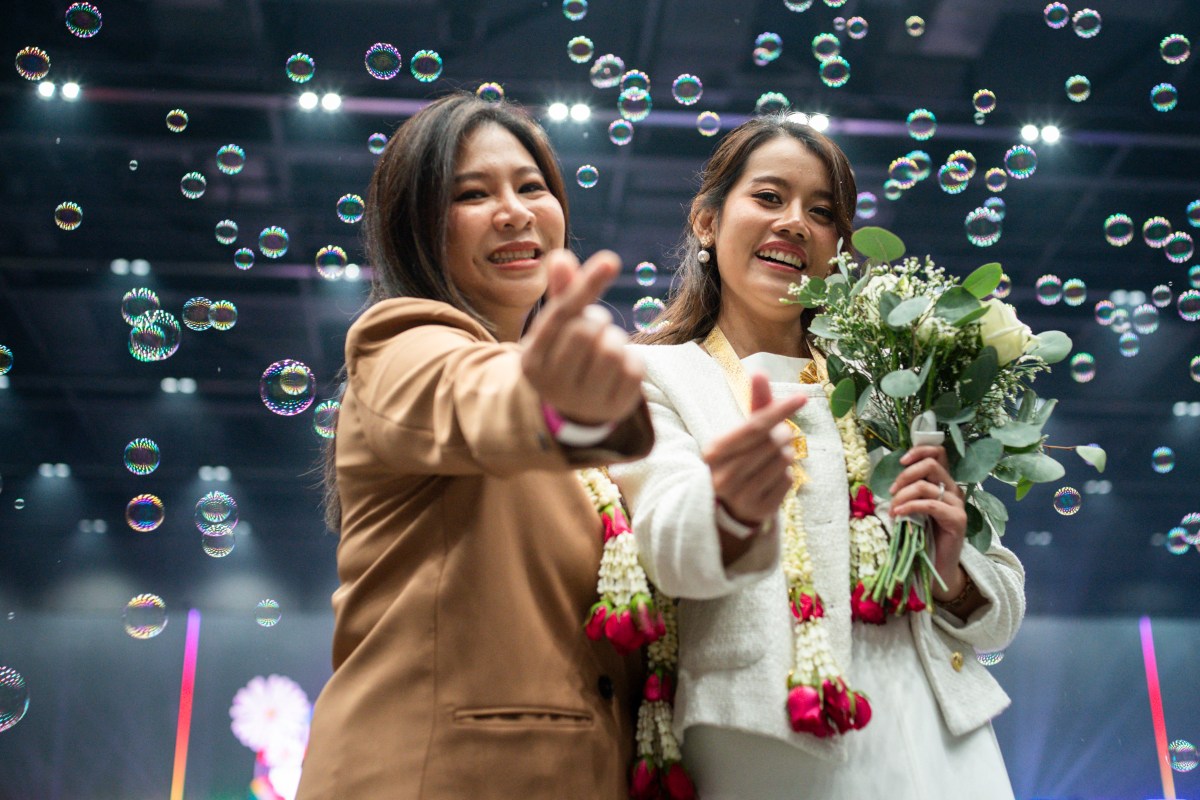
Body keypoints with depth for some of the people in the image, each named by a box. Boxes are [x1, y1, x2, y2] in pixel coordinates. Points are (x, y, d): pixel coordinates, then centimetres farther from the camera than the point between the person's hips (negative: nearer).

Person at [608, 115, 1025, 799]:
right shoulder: (654, 375, 3)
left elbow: (1003, 611, 15)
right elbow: (670, 545, -18)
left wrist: (952, 574, -6)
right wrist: (735, 511, -39)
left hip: (939, 741, 4)